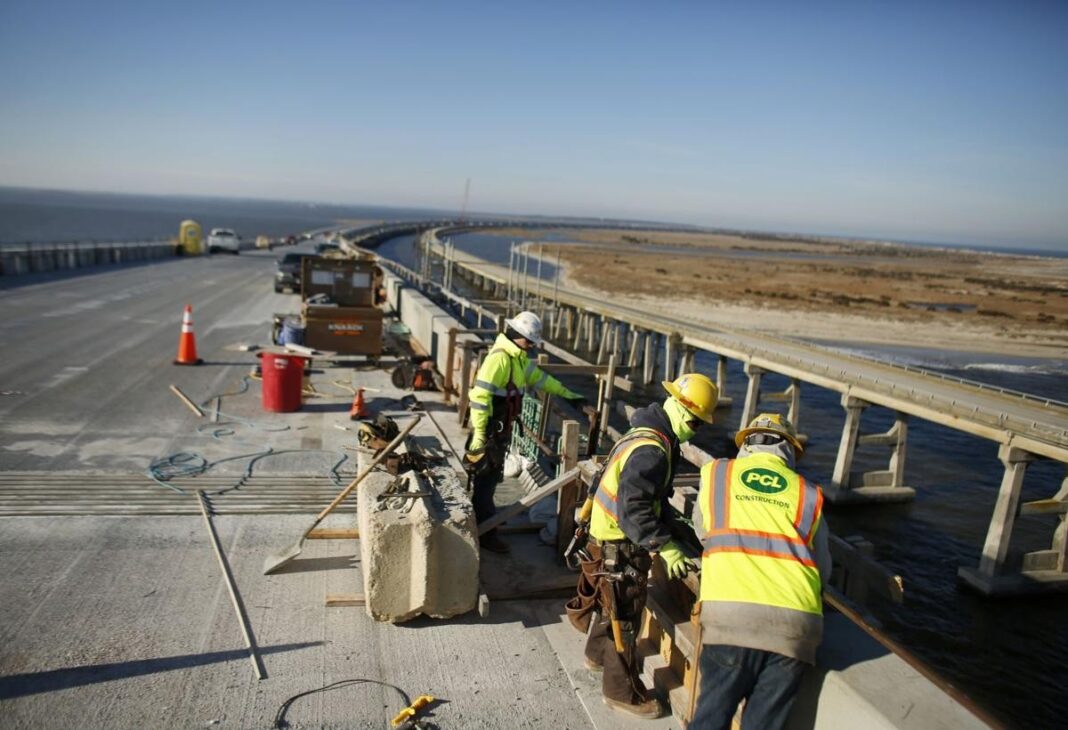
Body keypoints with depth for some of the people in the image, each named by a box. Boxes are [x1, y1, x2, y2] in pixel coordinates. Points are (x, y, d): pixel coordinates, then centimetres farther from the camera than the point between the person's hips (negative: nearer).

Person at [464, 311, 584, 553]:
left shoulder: (519, 358, 10)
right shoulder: (499, 358, -21)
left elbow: (540, 377, 24)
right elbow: (480, 395, -25)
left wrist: (568, 394, 27)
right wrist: (479, 434, -25)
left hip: (503, 428, 10)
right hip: (490, 430, -10)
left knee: (491, 478, 19)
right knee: (485, 480, 0)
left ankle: (480, 522, 33)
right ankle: (485, 534, 8)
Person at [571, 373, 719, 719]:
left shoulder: (649, 434, 5)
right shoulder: (651, 451, -28)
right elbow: (633, 510, -32)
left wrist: (673, 523, 7)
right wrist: (666, 548, -28)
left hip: (612, 538, 10)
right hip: (619, 546, -10)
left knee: (616, 603, 28)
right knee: (625, 615, 5)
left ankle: (599, 654, 49)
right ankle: (622, 691, 22)